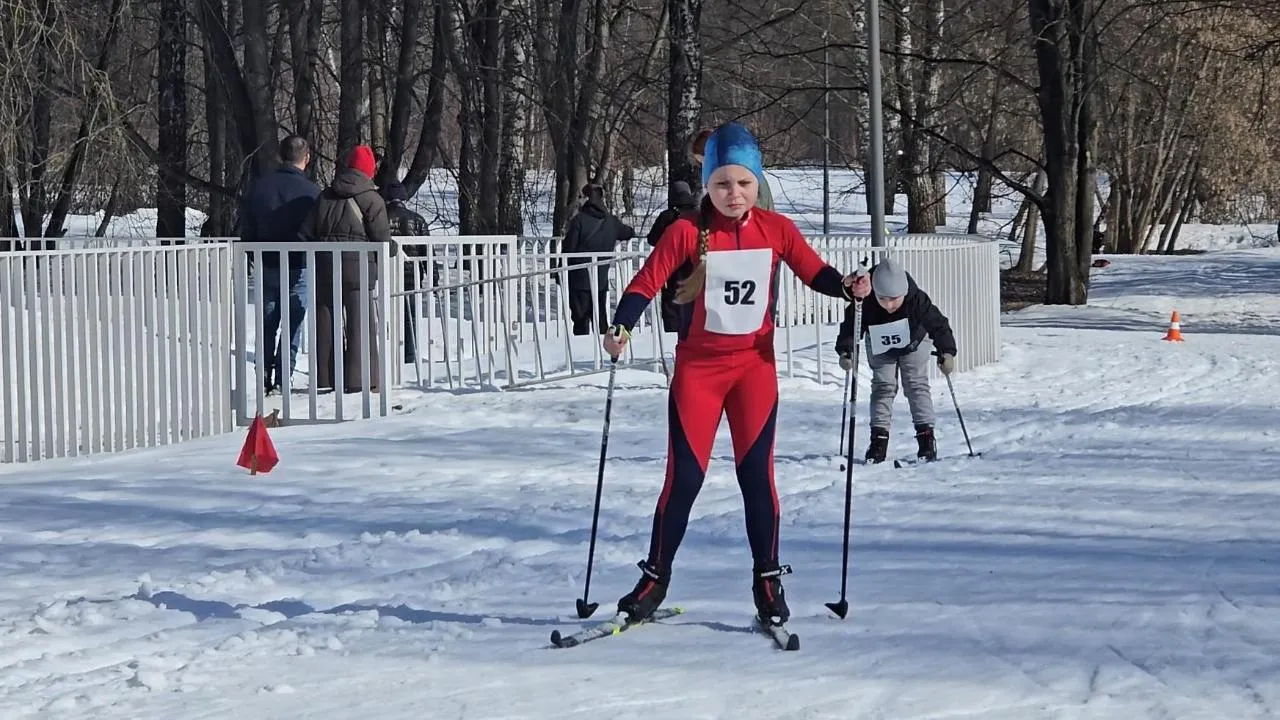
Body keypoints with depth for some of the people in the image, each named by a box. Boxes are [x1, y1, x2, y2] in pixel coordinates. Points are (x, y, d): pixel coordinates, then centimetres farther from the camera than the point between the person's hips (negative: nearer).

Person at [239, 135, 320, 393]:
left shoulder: (259, 187, 0)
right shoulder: (311, 191, -13)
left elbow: (246, 231, 6)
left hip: (266, 268, 3)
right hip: (299, 268, -3)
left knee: (266, 325, 14)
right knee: (293, 326, 4)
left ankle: (264, 376, 11)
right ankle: (281, 380, 1)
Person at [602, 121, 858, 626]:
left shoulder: (776, 229, -2)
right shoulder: (688, 232, -9)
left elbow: (814, 271, 1)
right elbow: (647, 282, -12)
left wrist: (846, 286, -20)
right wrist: (621, 328, -27)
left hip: (755, 365, 1)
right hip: (698, 367, -1)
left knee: (756, 472, 1)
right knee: (685, 475, 0)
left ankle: (768, 580, 12)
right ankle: (655, 578, 13)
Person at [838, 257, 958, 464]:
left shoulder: (917, 301, -39)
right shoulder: (865, 305, -35)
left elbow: (938, 324, -35)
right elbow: (850, 328, -24)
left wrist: (947, 352, -45)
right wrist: (845, 351, -39)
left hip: (913, 344, -1)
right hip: (880, 348, 1)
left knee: (916, 384, -6)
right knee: (883, 386, -2)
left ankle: (926, 435, -3)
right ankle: (879, 437, 0)